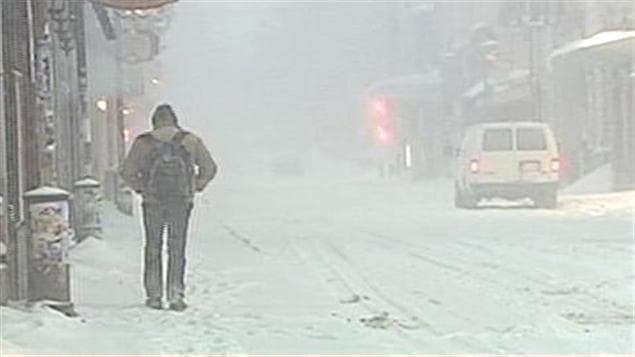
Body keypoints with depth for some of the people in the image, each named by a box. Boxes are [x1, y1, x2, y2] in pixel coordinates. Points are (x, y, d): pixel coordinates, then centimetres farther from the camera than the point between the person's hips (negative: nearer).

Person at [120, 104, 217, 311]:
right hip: (181, 203, 0)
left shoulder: (143, 143, -2)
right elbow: (210, 168, 4)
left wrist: (140, 189, 9)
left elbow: (127, 172, -3)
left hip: (153, 203, 0)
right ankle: (176, 296, 3)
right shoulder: (190, 141, 0)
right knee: (177, 250, 7)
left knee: (153, 249, 12)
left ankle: (154, 296, 12)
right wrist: (196, 187, 12)